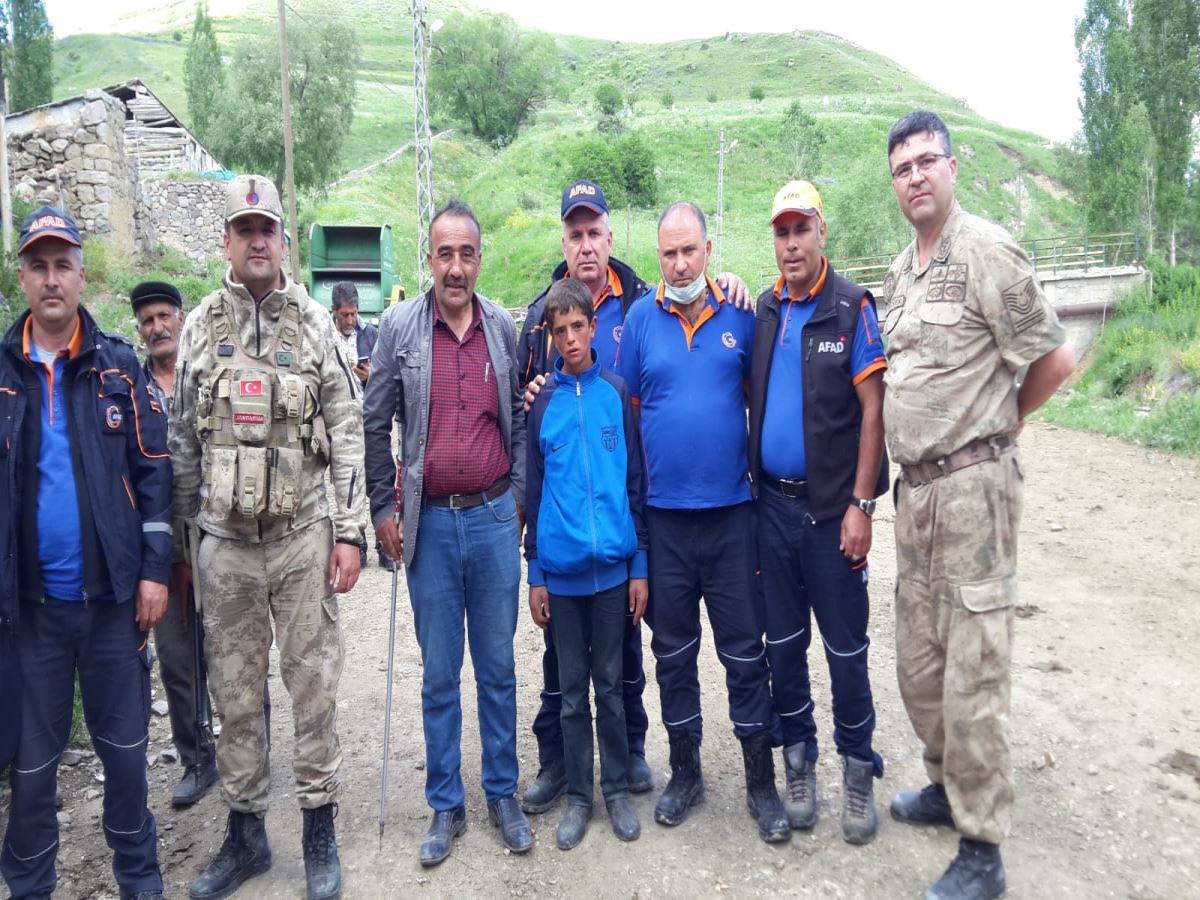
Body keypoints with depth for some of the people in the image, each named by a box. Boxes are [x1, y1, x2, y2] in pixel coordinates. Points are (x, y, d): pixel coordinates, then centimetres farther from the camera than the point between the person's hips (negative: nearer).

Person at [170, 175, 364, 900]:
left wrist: (349, 531, -5)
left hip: (303, 539, -2)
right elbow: (183, 440, 10)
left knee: (314, 686, 6)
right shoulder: (199, 327, 6)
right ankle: (246, 833, 29)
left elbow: (348, 432, -1)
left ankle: (321, 832, 22)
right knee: (235, 693, 11)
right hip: (224, 544, 2)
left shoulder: (315, 323, 1)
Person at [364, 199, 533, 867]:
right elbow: (375, 424, 3)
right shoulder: (400, 327, -2)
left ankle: (504, 795, 28)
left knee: (498, 668, 11)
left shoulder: (505, 327, 2)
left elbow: (522, 419, 9)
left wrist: (520, 500, 5)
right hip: (429, 523, 0)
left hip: (495, 518, 1)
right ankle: (446, 806, 26)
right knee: (439, 675, 10)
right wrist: (384, 509, 2)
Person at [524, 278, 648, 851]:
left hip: (613, 566, 0)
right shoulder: (541, 401, 1)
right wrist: (535, 574, 3)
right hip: (561, 570, 1)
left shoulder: (617, 394, 0)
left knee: (610, 685, 12)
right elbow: (533, 489, 5)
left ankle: (617, 789, 28)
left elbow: (635, 480, 3)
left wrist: (640, 565, 1)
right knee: (572, 690, 12)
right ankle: (578, 795, 27)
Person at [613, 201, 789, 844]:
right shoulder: (640, 318, 2)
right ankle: (685, 771, 31)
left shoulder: (739, 314, 2)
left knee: (745, 651, 6)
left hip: (731, 510, -1)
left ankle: (761, 780, 23)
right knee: (673, 651, 13)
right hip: (662, 514, 1)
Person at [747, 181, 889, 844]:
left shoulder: (852, 307, -5)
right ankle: (799, 762, 29)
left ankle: (858, 769, 24)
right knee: (782, 642, 13)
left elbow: (872, 409, -8)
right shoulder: (761, 311, 8)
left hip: (832, 507, -4)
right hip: (771, 504, 4)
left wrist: (860, 504, -13)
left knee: (845, 647, 6)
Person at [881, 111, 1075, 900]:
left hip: (973, 484, -8)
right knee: (918, 658, 17)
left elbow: (1055, 360, -9)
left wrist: (999, 420, 4)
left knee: (972, 669, -3)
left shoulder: (986, 251, -10)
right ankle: (949, 788, 37)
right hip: (915, 486, 8)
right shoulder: (900, 272, 14)